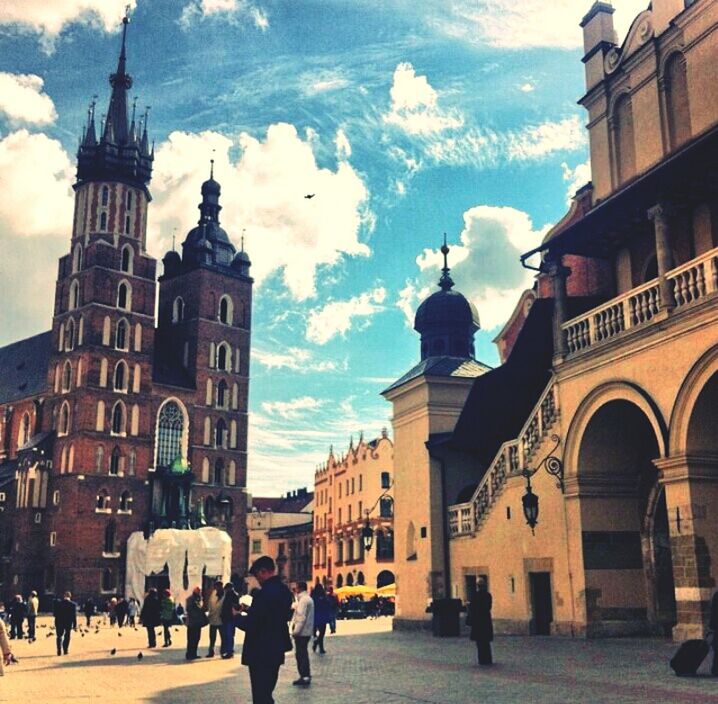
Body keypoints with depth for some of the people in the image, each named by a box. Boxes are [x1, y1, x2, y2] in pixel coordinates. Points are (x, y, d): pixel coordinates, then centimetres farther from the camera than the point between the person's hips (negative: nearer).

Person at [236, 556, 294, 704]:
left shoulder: (265, 593, -22)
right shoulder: (284, 590, 6)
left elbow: (251, 624, -21)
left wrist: (237, 617, -2)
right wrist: (251, 610, 13)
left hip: (261, 653, -9)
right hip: (276, 650, 9)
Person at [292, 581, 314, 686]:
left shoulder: (303, 600, -16)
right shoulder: (308, 599, 16)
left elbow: (301, 617, -21)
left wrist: (296, 630, -19)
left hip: (301, 632, -10)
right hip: (307, 631, 10)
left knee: (301, 654, -5)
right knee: (303, 654, 15)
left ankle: (305, 676, -4)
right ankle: (305, 676, 20)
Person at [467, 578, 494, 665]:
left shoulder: (475, 595, -14)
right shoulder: (488, 595, 2)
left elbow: (472, 608, -14)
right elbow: (489, 607, 10)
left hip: (477, 620, -5)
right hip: (487, 620, 5)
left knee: (479, 641, 3)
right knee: (486, 641, 15)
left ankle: (482, 659, 3)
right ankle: (488, 659, 18)